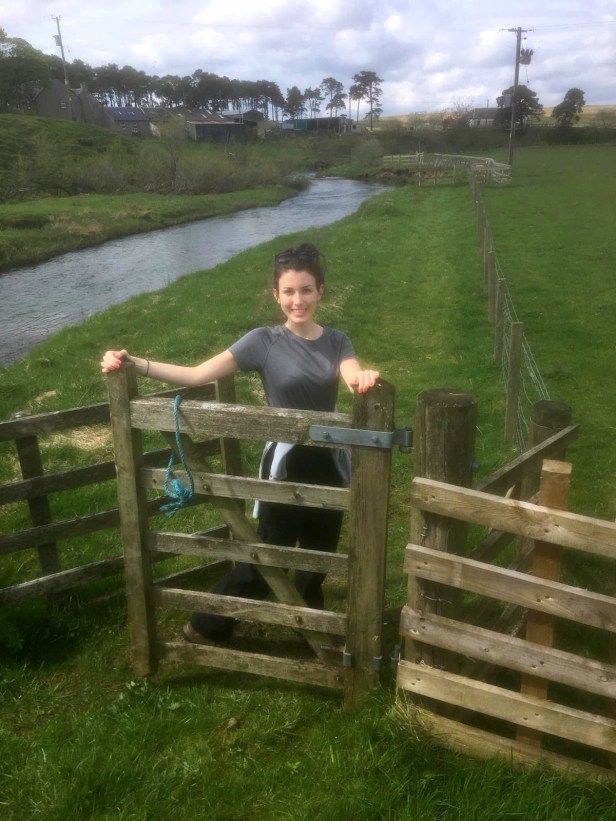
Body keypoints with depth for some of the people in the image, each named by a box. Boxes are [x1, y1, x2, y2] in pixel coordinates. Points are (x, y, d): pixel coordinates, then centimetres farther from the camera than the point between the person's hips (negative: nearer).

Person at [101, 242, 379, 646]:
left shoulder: (337, 341, -1)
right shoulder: (264, 341, -10)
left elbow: (354, 377, -22)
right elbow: (196, 375, -16)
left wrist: (364, 378, -47)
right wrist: (134, 364, -26)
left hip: (329, 464, 3)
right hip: (286, 464, -3)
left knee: (318, 556, 18)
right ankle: (208, 626, 28)